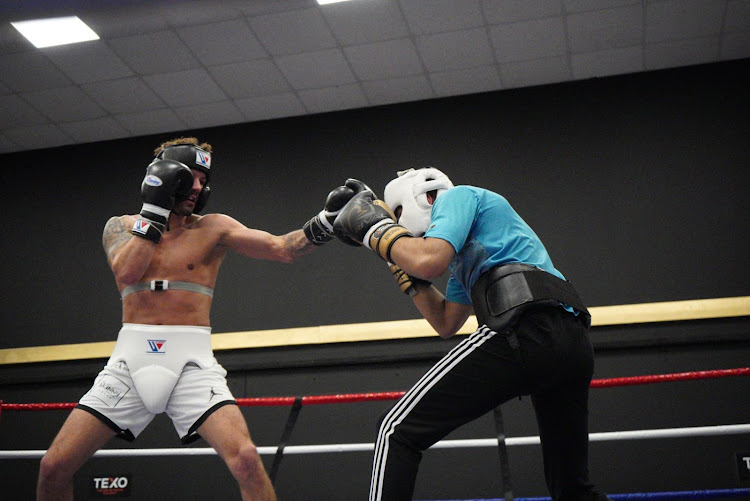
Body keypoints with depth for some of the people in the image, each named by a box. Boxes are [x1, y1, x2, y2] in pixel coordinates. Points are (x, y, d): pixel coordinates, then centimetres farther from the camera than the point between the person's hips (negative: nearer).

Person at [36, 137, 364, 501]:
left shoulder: (213, 228, 5)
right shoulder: (121, 227, 9)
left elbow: (282, 248, -8)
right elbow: (127, 272, -12)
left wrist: (325, 221, -24)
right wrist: (155, 209, -9)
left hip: (191, 361, -1)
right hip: (130, 360, 2)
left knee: (245, 459, -21)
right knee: (54, 467, -1)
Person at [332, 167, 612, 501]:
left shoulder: (457, 196, 11)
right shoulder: (462, 253, 36)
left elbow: (429, 261, -9)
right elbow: (447, 324, 34)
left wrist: (375, 227, 8)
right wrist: (401, 266, 33)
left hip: (525, 332, -10)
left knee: (398, 432, -4)